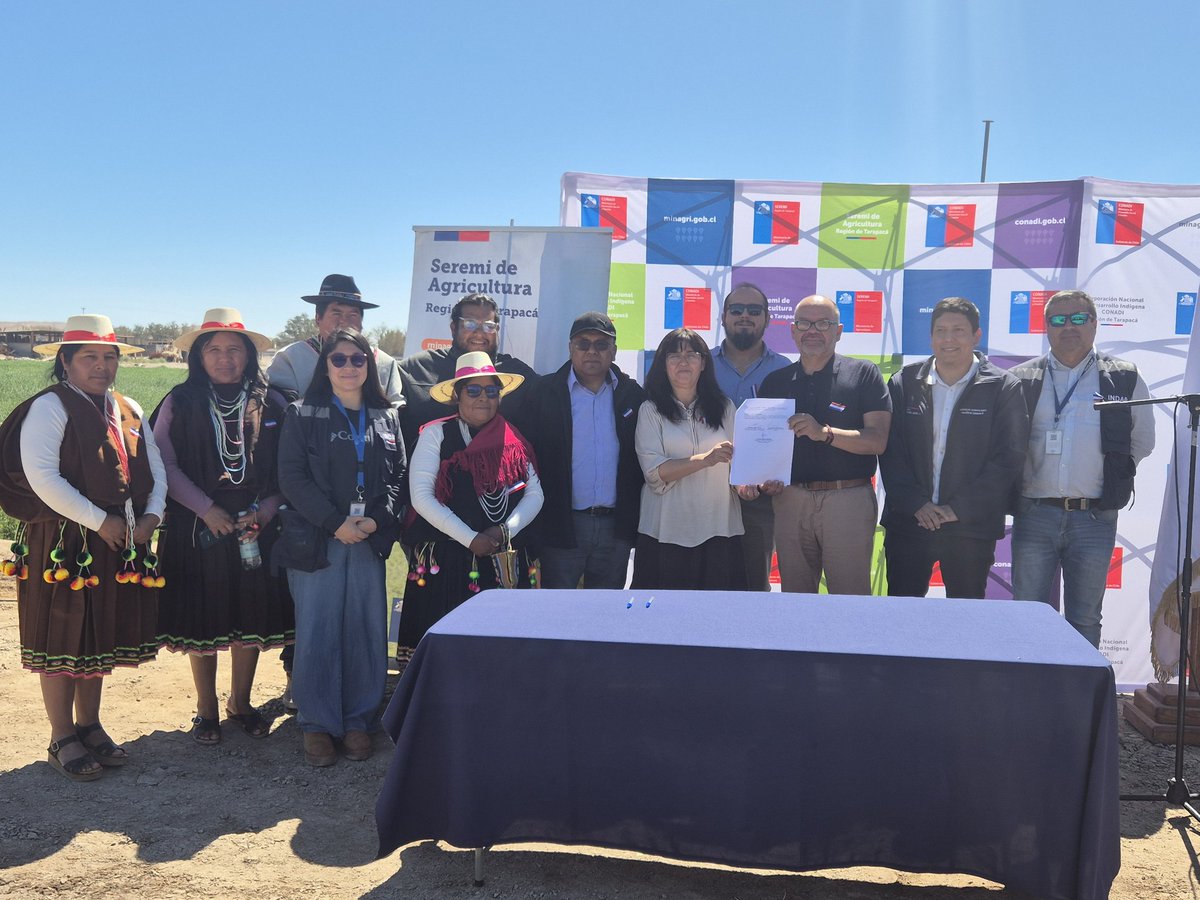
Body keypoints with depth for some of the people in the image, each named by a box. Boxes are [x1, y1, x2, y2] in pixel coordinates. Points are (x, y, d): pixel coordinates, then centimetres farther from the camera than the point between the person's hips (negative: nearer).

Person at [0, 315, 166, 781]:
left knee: (102, 636, 14)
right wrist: (100, 521, -19)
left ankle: (89, 725, 28)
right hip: (62, 543, -6)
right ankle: (63, 739, 15)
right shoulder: (50, 406, -9)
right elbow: (40, 475, -20)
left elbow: (155, 467, 11)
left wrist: (152, 515, -6)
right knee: (63, 638, 3)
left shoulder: (128, 410, 13)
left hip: (120, 545, 7)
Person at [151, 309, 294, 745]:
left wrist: (265, 510, -10)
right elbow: (166, 464, -4)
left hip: (257, 528, 1)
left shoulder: (271, 403, 3)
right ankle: (206, 709, 23)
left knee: (253, 616, 8)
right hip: (198, 529, -1)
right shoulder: (179, 403, 1)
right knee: (203, 619, 6)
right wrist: (207, 509, -13)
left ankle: (241, 703, 27)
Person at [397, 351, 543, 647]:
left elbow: (535, 494, 8)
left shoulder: (514, 440, 11)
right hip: (446, 561, -3)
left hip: (507, 564, 3)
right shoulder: (436, 435, 1)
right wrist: (470, 539, -12)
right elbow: (422, 496, -7)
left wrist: (505, 530, -10)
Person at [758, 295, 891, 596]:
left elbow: (877, 440, -8)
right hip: (790, 500, 4)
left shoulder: (863, 374, 1)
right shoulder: (775, 382, 12)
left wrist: (825, 433, -22)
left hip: (848, 500, -3)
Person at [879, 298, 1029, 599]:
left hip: (972, 527, -2)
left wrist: (958, 509, -12)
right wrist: (916, 504, -9)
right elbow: (890, 451, 3)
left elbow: (1009, 458, -6)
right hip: (907, 523, 2)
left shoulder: (1003, 388, 0)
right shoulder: (904, 383, 7)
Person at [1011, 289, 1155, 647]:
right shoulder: (1021, 380, 6)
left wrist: (1115, 474, 8)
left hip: (1095, 518, 0)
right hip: (1034, 514, 0)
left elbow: (1142, 441, 14)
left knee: (1085, 620, 8)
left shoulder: (1125, 379, 6)